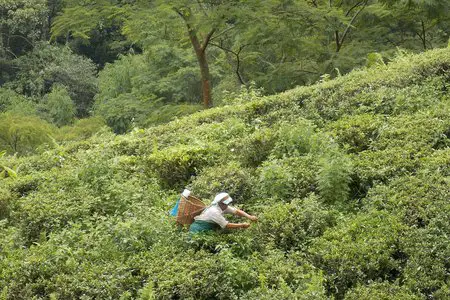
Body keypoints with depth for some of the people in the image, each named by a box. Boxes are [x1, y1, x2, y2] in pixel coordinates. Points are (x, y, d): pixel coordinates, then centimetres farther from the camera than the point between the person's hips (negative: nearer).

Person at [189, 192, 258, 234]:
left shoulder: (223, 207, -5)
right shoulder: (214, 211, -29)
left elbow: (236, 211, -5)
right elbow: (227, 225, -27)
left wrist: (249, 217, -20)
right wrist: (242, 225, -22)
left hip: (206, 230, 9)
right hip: (197, 230, -9)